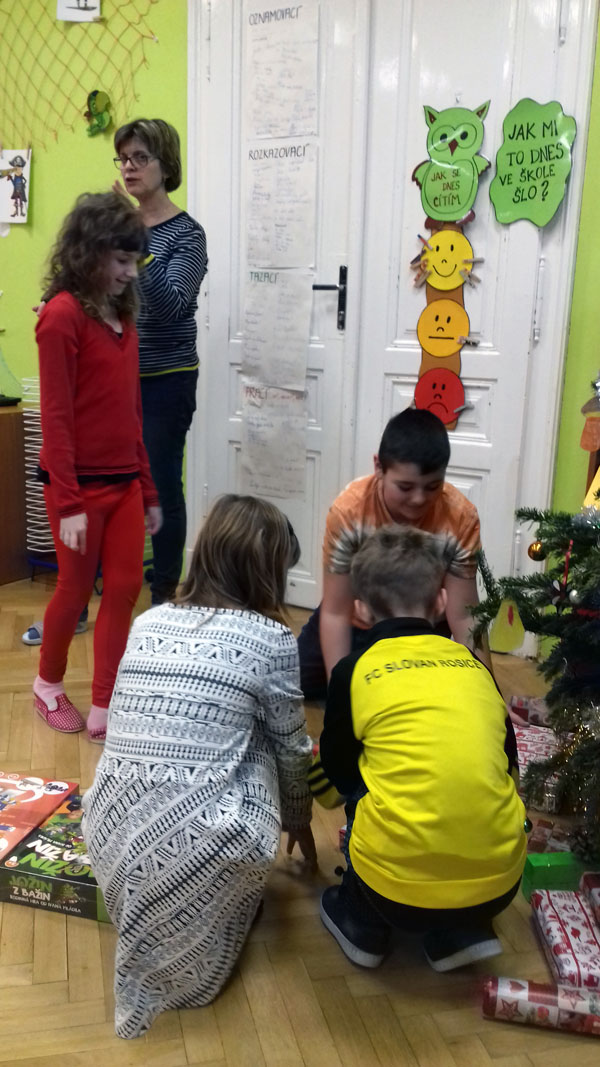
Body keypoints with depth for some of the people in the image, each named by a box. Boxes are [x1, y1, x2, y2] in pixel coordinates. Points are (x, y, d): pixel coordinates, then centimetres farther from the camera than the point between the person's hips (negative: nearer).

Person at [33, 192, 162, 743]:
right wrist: (68, 504, -17)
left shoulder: (121, 315, 10)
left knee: (125, 588, 5)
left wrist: (148, 489, 13)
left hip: (124, 481, 6)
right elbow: (56, 417, -15)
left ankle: (104, 709, 16)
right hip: (79, 484, -6)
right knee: (76, 589, 9)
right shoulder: (62, 315, -13)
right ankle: (49, 684, 35)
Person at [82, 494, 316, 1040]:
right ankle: (240, 912, 27)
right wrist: (298, 819, 33)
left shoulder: (147, 622, 11)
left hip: (112, 835, 5)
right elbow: (291, 752, 11)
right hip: (204, 846, -4)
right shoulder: (272, 639, -3)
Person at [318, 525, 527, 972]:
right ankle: (464, 931, 21)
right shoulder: (475, 664, 6)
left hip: (401, 890, -2)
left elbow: (339, 772, 11)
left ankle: (362, 925, 25)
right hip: (500, 883, 3)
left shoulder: (354, 671, -2)